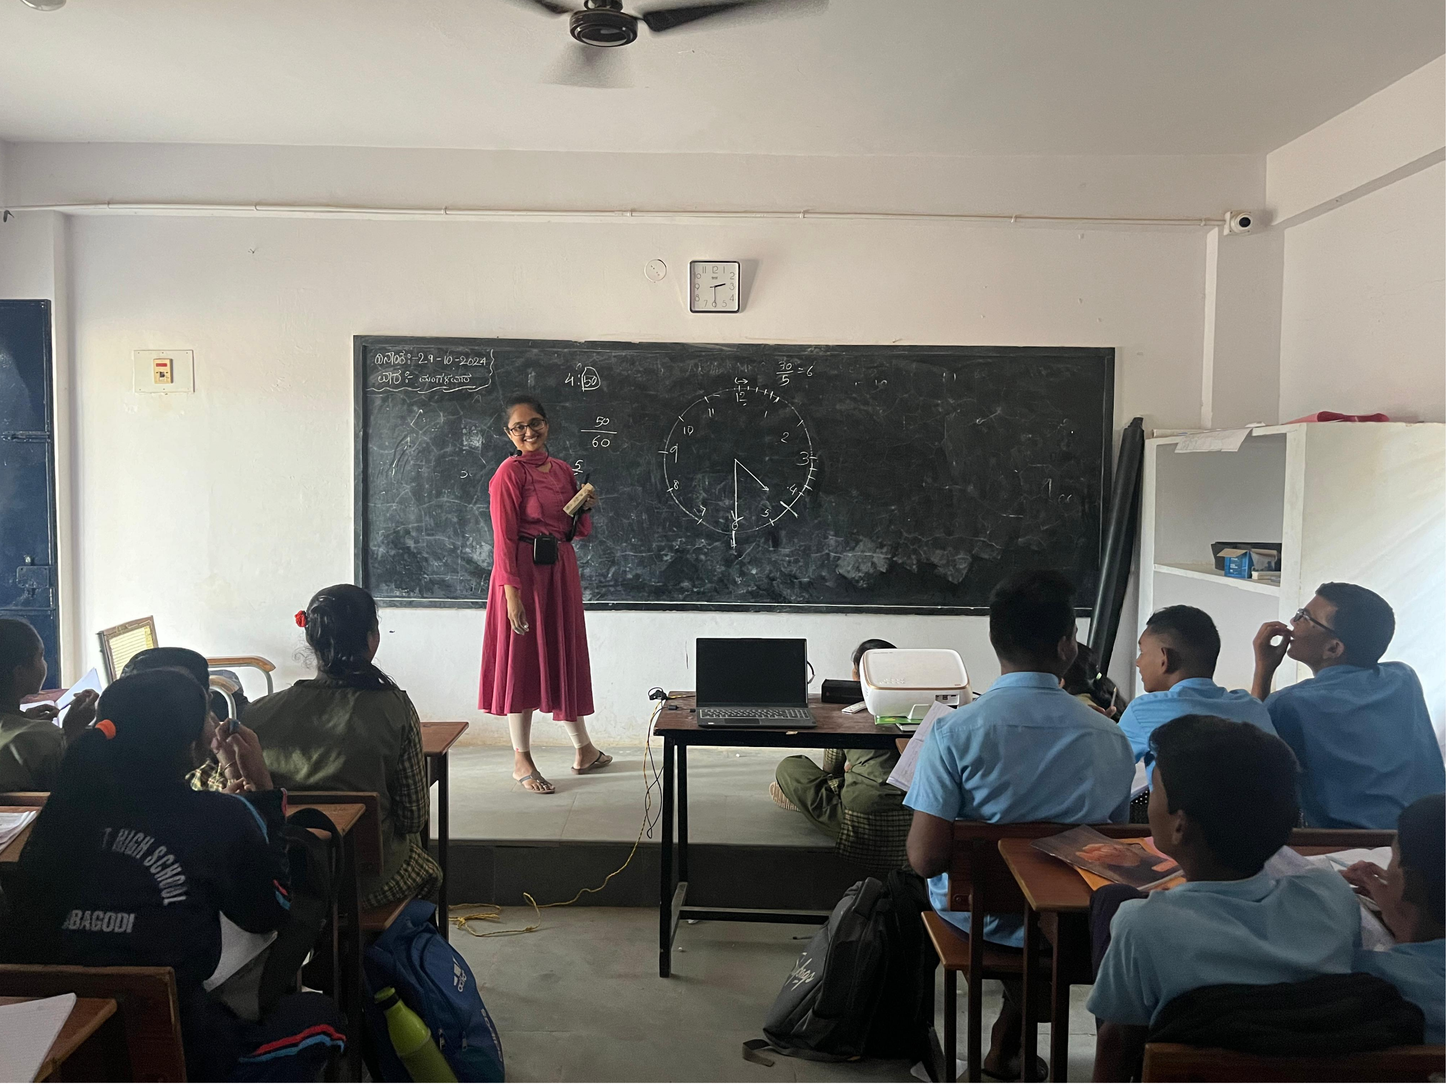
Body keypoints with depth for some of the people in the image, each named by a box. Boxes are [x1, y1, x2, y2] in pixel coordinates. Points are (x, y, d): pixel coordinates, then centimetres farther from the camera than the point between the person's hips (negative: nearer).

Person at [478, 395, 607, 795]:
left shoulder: (563, 470, 11)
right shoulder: (510, 473, -8)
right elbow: (504, 537, -14)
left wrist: (585, 507, -2)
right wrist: (511, 592, -20)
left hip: (561, 570, 7)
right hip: (525, 570, -7)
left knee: (565, 655, 14)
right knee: (523, 658, 1)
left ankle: (583, 750, 27)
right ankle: (522, 760, 12)